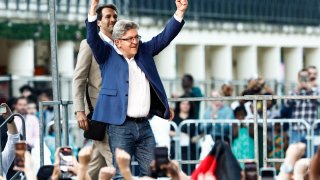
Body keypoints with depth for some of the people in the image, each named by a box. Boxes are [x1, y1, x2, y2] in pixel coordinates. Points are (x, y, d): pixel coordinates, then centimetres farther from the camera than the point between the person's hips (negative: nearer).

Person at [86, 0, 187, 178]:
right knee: (122, 174, -6)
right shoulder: (108, 55, 1)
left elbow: (164, 37, 14)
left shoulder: (144, 51, 14)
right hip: (120, 125, -5)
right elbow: (93, 39, -12)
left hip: (144, 125, 5)